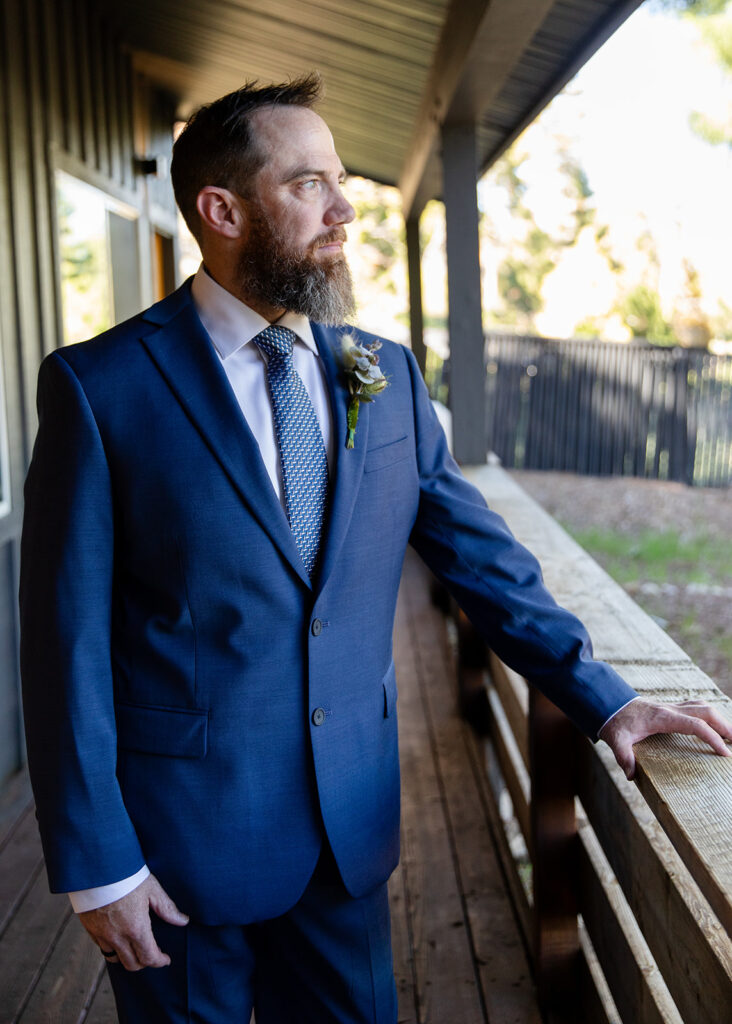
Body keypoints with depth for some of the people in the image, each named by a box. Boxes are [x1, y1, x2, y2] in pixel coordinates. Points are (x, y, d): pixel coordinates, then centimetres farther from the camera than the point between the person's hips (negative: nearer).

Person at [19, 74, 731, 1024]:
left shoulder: (387, 377, 2)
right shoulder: (100, 386, -11)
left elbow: (485, 560, 8)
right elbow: (67, 636, -11)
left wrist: (604, 698, 3)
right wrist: (96, 866, -11)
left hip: (352, 829, 4)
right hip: (185, 837, -3)